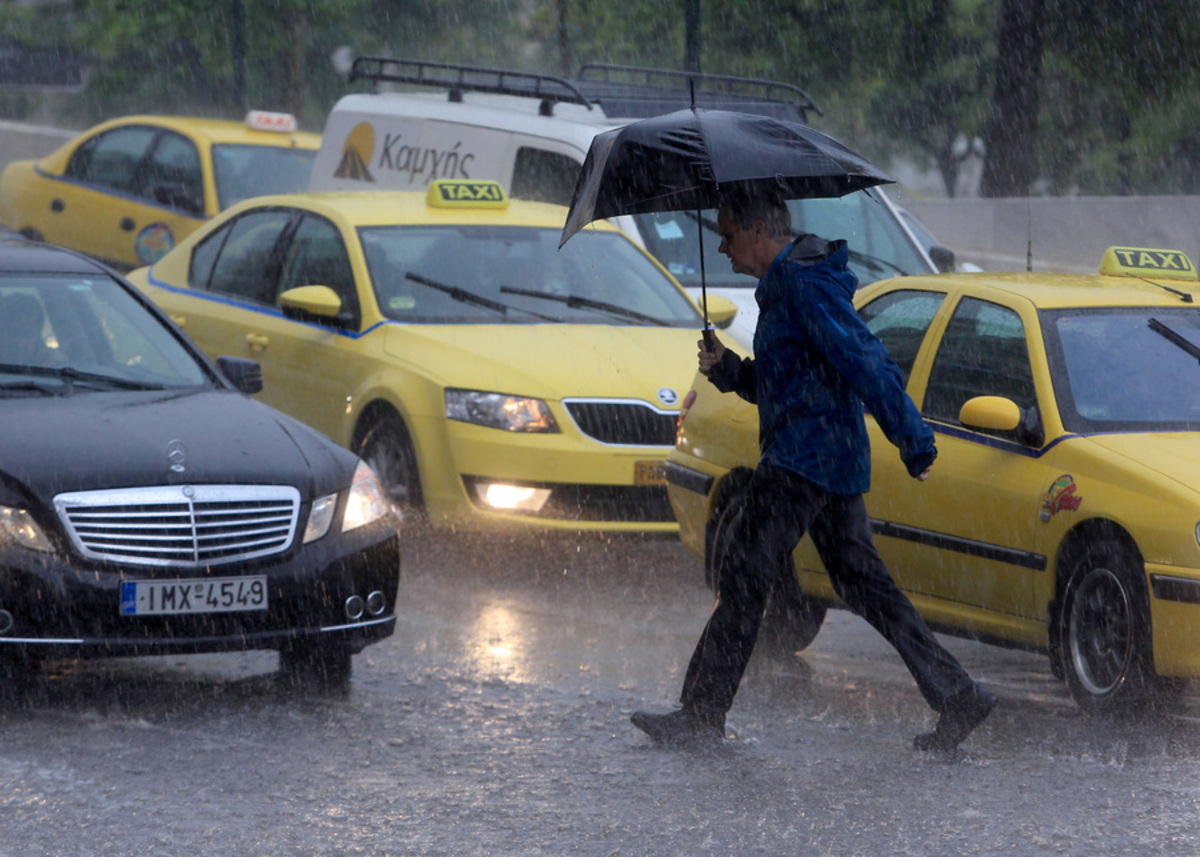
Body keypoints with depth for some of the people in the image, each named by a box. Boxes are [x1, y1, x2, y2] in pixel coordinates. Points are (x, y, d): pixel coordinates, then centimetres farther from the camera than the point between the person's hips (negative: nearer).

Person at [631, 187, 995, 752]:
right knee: (865, 586, 10)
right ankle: (957, 697, 7)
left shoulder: (805, 284, -14)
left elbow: (864, 361, -21)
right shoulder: (783, 287, 19)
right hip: (836, 462, 11)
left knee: (744, 579, -6)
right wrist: (726, 368, 10)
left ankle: (700, 716, -3)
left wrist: (913, 441, -26)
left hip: (805, 460, -11)